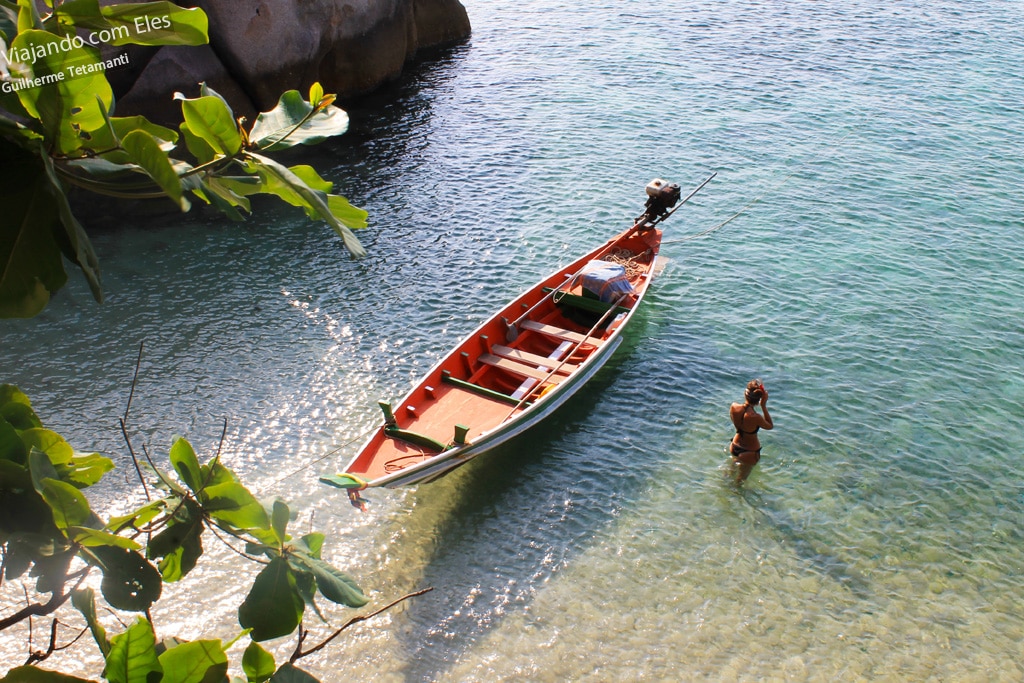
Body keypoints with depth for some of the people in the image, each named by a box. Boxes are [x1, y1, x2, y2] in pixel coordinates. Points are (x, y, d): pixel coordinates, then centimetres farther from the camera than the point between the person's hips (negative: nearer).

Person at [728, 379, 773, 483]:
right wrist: (764, 406, -17)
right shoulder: (755, 417, -36)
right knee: (741, 478, 25)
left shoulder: (734, 407, -22)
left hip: (734, 447, 5)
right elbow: (770, 426, -14)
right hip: (750, 452, -4)